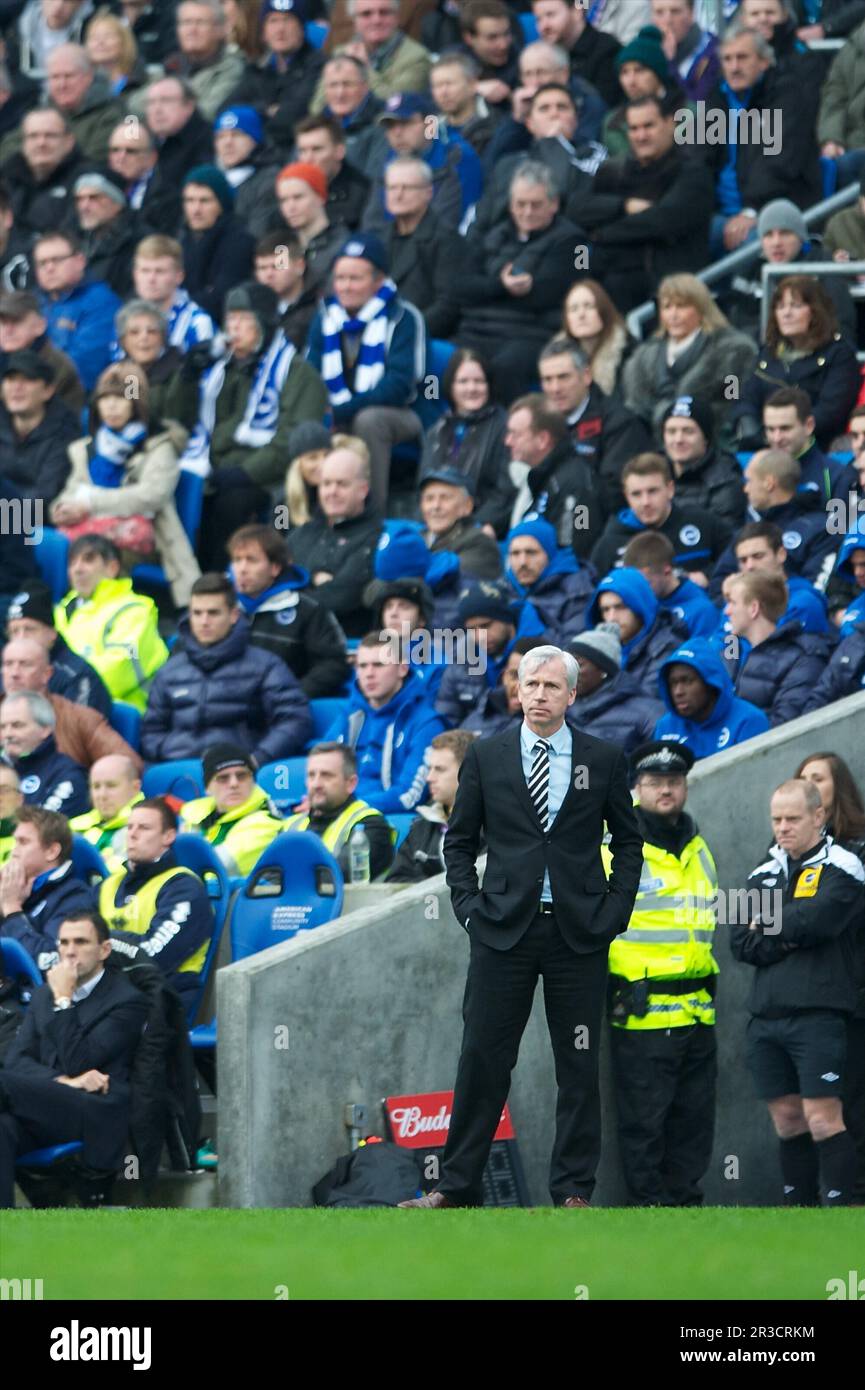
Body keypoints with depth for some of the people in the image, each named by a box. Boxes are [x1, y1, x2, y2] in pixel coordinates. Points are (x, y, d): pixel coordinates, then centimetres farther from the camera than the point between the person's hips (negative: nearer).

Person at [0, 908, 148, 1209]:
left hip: (97, 1119, -6)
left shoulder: (128, 1000, 3)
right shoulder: (44, 995, 24)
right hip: (47, 1111, 6)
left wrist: (64, 1000, -5)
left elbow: (76, 1062, -7)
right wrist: (65, 1081, -8)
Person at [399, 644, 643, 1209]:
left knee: (579, 1064, 2)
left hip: (580, 933, 0)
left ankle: (574, 1190, 8)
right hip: (504, 929, 0)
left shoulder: (603, 760, 5)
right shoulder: (486, 757, 6)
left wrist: (615, 909, 1)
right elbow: (459, 839, 12)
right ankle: (458, 1184, 5)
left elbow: (628, 840, 11)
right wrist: (468, 904, 0)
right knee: (483, 1057, 0)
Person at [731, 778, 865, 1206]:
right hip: (765, 1017, 6)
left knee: (822, 1119, -12)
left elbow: (817, 920, -16)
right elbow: (741, 944, 8)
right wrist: (790, 938, -7)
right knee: (787, 1120, 7)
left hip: (817, 1012, -6)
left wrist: (767, 928, 0)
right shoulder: (764, 874, 19)